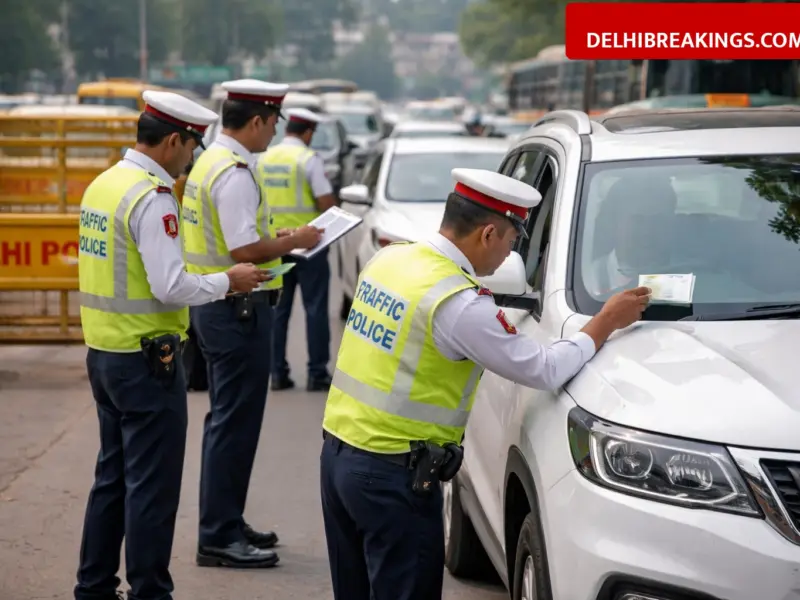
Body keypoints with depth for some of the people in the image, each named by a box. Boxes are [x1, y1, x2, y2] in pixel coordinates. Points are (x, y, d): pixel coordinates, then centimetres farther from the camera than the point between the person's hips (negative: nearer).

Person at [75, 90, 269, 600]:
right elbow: (171, 287, -24)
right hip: (146, 360, -9)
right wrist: (227, 281, -9)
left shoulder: (103, 185, 9)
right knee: (152, 487, 0)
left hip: (104, 352, 9)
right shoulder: (152, 198, -19)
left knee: (113, 476, 18)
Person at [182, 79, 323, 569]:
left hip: (215, 305, 11)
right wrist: (294, 241, -11)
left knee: (229, 420, 18)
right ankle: (219, 537, 2)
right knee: (236, 423, -4)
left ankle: (226, 524, 28)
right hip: (239, 308, -11)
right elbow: (246, 249, -25)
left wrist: (272, 237, 13)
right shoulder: (235, 173, -19)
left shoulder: (211, 161, 12)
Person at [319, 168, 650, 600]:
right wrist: (607, 322, -1)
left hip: (337, 451, 9)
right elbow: (545, 371, -13)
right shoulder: (461, 304, -20)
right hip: (392, 474, -9)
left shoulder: (388, 258, 4)